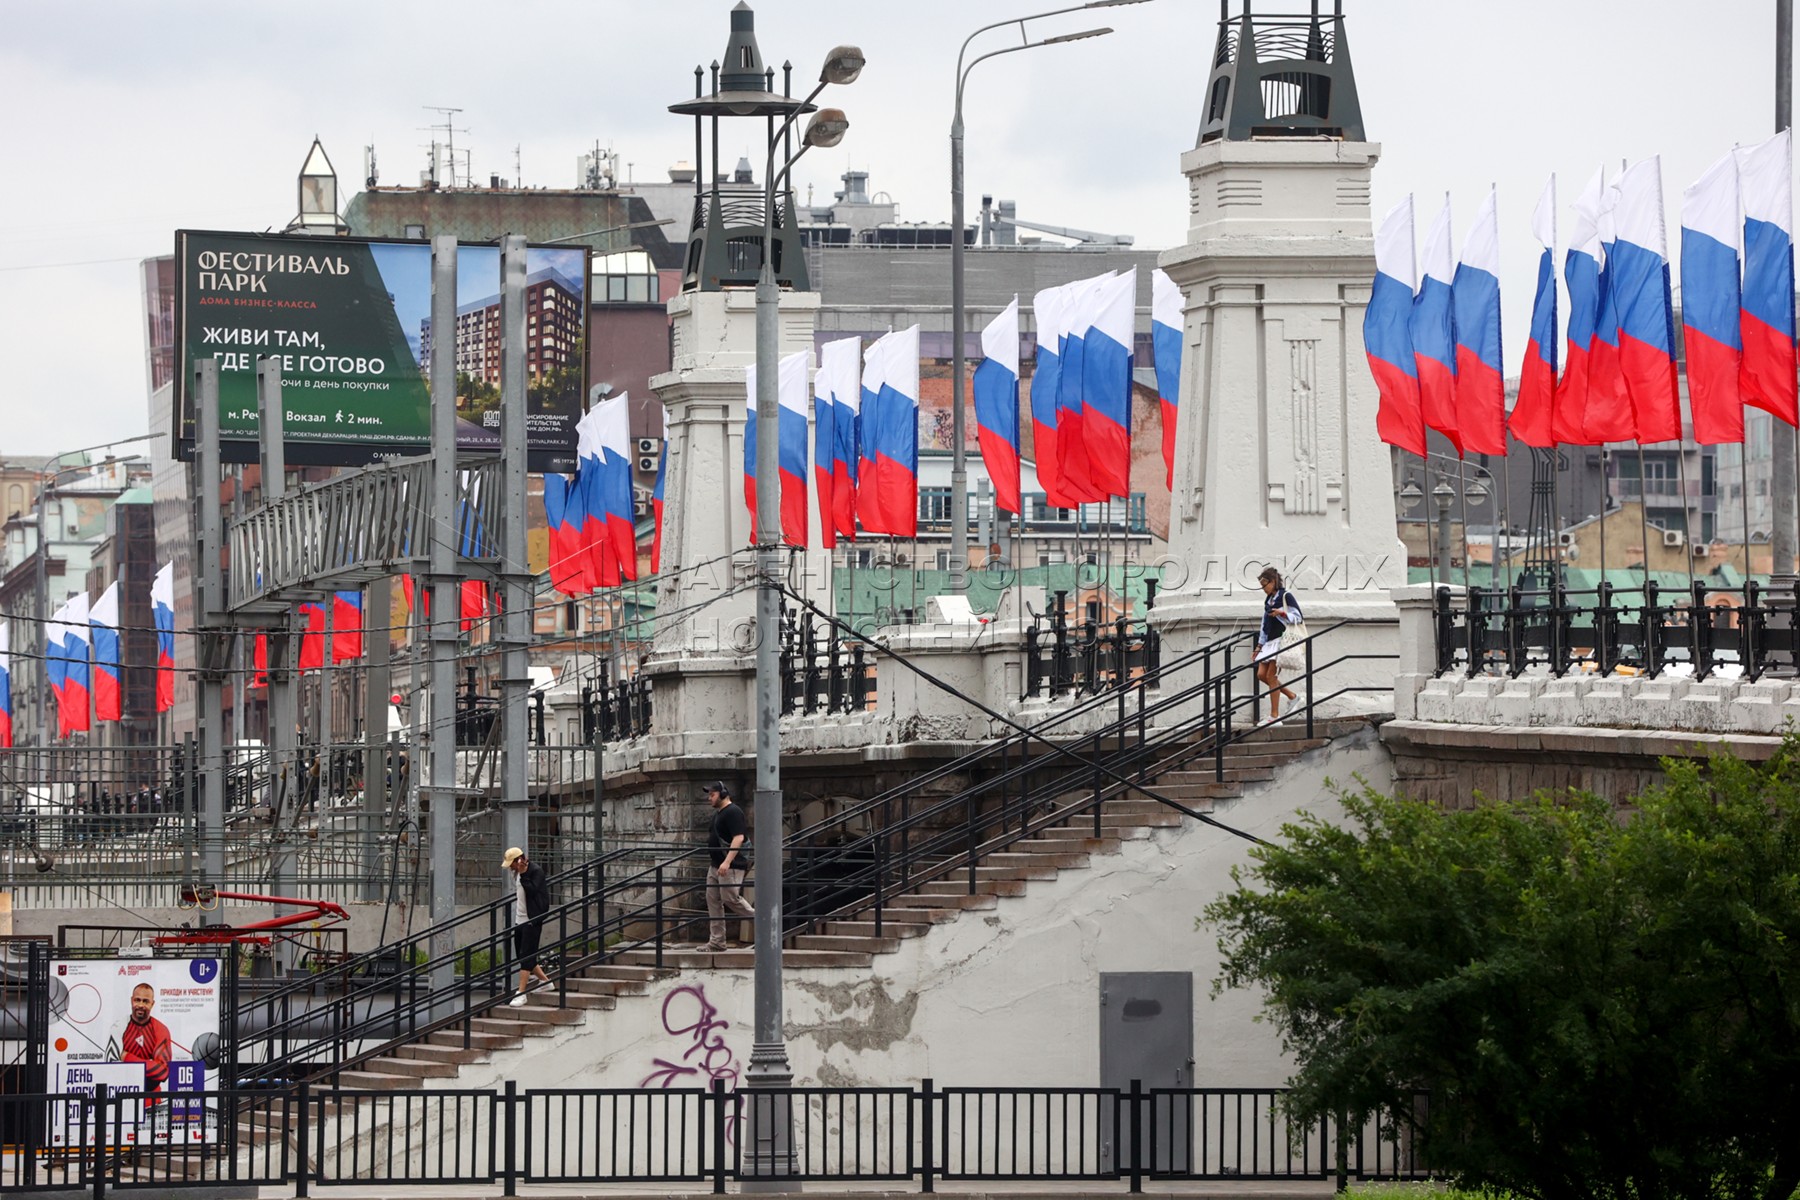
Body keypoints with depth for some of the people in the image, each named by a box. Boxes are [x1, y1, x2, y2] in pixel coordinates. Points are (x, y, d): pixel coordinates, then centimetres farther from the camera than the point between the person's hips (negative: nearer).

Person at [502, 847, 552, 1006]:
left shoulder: (535, 871, -14)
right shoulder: (517, 873, 12)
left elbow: (532, 890, -25)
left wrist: (523, 875, -25)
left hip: (531, 920, -10)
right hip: (520, 920, 10)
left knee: (526, 956, -10)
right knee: (521, 956, 13)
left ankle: (521, 993, -11)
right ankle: (545, 980, 29)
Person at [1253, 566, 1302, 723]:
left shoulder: (1286, 596, -5)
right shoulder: (1268, 600, 19)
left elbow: (1298, 617, -9)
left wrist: (1282, 613, -24)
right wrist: (1260, 645, 22)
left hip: (1281, 639, -9)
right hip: (1269, 642, 9)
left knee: (1271, 676, -12)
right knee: (1261, 675, 1)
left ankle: (1275, 716, -9)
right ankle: (1291, 695, 15)